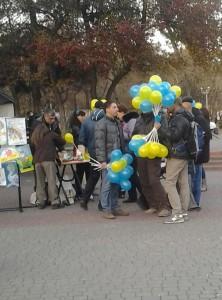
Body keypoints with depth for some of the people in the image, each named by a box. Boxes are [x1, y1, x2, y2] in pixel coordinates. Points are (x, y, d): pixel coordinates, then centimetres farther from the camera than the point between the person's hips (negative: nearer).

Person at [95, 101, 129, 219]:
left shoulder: (117, 123, 17)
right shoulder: (102, 124, -7)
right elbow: (99, 143, -13)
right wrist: (102, 160, -18)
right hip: (108, 159, -7)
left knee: (116, 184, 11)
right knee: (107, 184, -5)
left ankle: (115, 207, 19)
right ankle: (106, 209, 1)